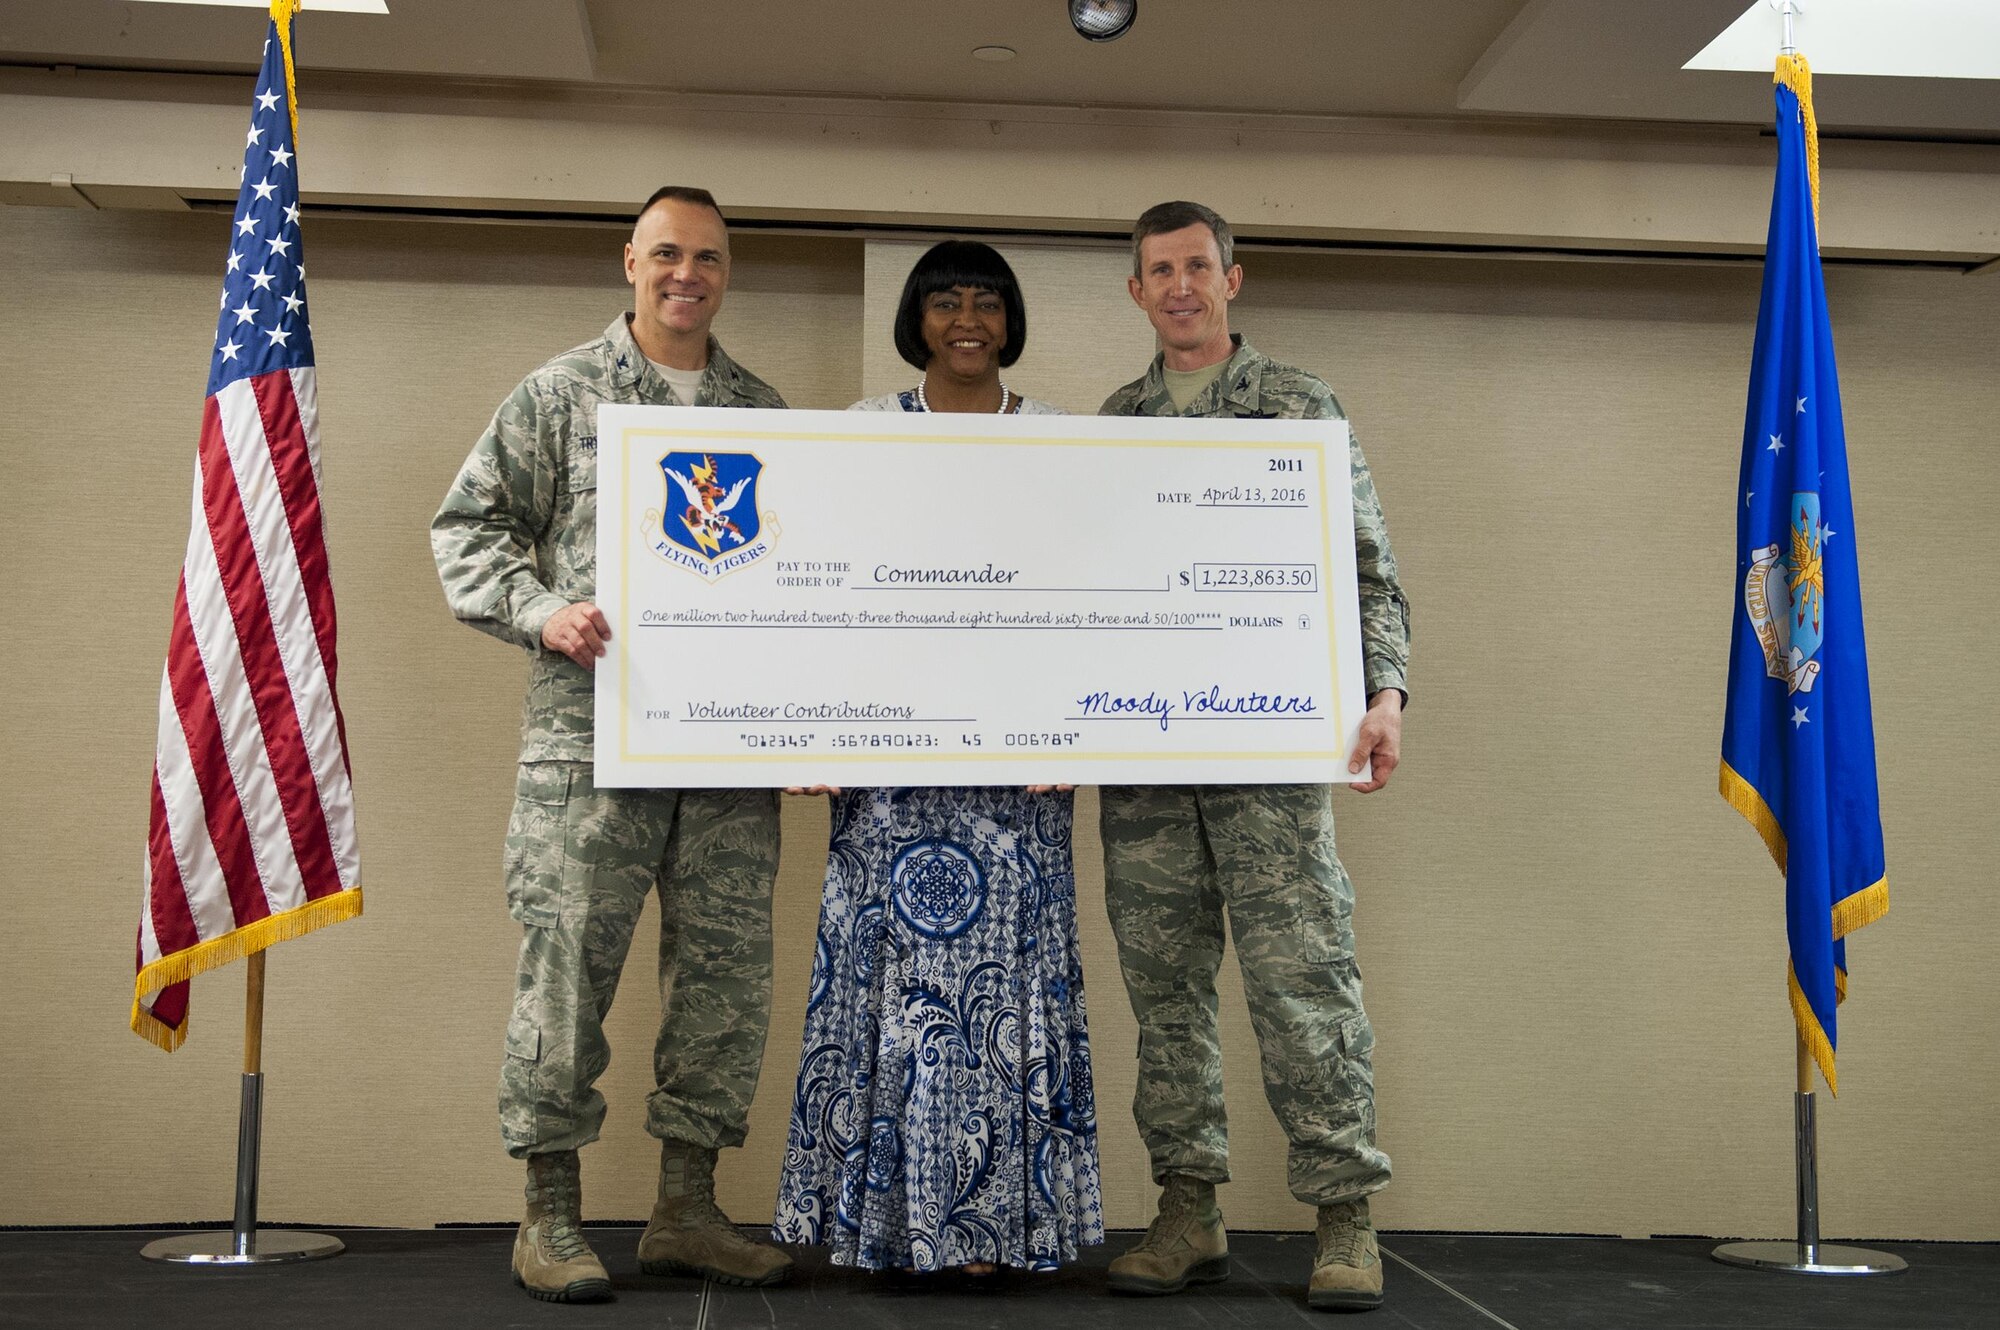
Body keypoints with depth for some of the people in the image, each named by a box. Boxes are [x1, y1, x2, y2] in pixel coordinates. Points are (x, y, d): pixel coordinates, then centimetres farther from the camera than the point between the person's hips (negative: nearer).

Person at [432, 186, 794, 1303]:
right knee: (568, 962, -3)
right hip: (593, 725, -3)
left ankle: (687, 1210, 17)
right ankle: (551, 1217, 10)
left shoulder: (766, 414, 16)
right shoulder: (562, 394, 7)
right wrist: (544, 612, -11)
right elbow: (470, 525, 5)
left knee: (728, 969, 5)